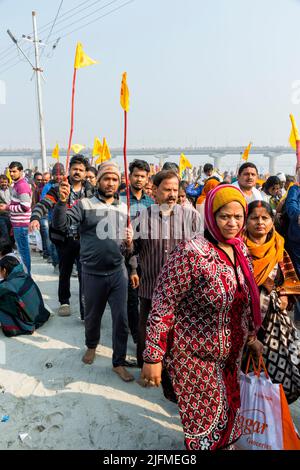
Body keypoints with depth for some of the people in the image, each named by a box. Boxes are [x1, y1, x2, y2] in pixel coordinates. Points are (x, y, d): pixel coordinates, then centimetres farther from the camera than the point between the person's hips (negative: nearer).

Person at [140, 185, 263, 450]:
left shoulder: (240, 249, -1)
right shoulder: (192, 253, -23)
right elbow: (163, 305, -21)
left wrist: (250, 336, 18)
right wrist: (153, 357, -20)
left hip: (231, 353, 7)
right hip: (194, 355, -6)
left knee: (229, 409, 24)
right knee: (206, 419, 12)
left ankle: (226, 443, 53)